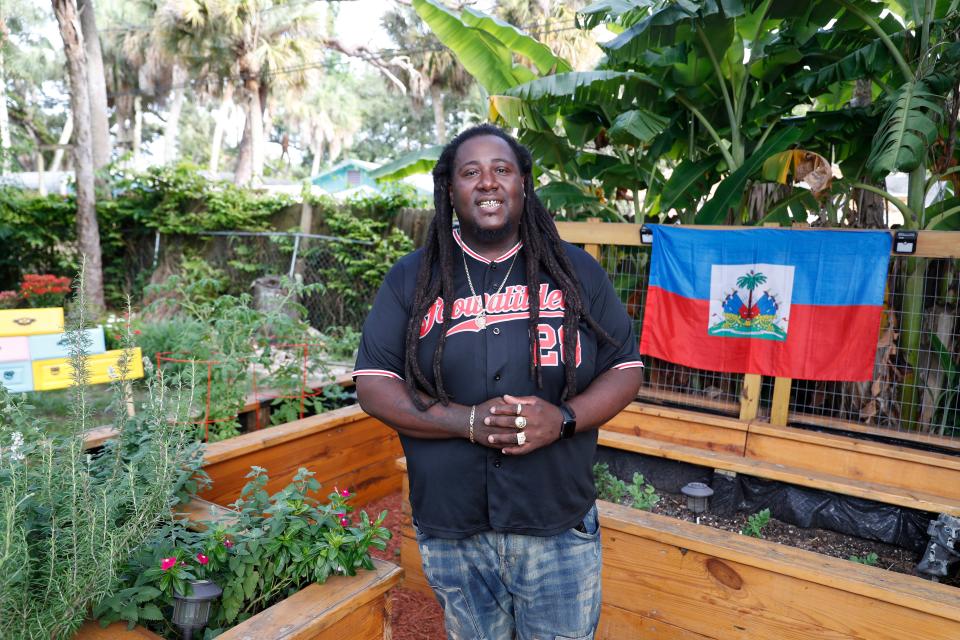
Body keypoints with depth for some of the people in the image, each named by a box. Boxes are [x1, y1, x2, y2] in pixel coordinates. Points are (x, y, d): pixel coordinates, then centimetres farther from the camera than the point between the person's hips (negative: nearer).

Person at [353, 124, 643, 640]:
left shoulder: (576, 270, 1)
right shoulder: (411, 279, -1)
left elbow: (625, 370, 3)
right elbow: (373, 385, -4)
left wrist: (564, 419, -17)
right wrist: (467, 422, -19)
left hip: (560, 528, 0)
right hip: (452, 534, 1)